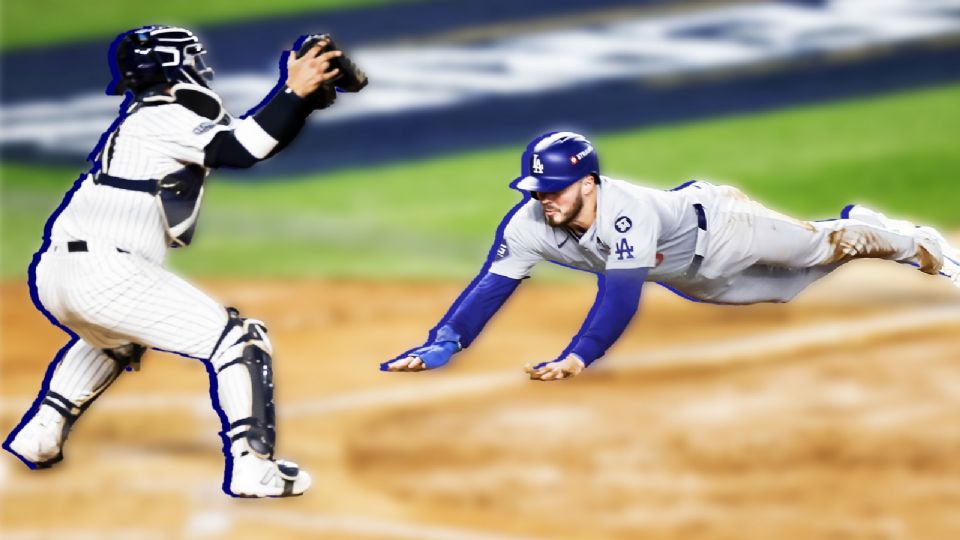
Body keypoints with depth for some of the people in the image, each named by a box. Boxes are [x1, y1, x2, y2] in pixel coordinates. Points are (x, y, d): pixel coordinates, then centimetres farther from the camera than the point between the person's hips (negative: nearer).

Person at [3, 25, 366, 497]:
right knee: (238, 342, -3)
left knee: (114, 339, 40)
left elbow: (233, 138, 23)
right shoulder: (163, 119, -2)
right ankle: (252, 464, -15)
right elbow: (244, 148, -17)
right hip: (106, 275, -9)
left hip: (52, 276, 9)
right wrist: (295, 92, -15)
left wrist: (299, 96, 16)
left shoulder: (143, 117, 24)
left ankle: (40, 434, 29)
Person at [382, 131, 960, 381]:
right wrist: (443, 343, -48)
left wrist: (578, 357, -68)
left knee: (821, 246, 16)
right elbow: (493, 285, -33)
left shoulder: (624, 211, -48)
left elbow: (622, 294, -56)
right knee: (788, 282, 31)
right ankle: (852, 219, 60)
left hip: (721, 224, -6)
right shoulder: (531, 224, -31)